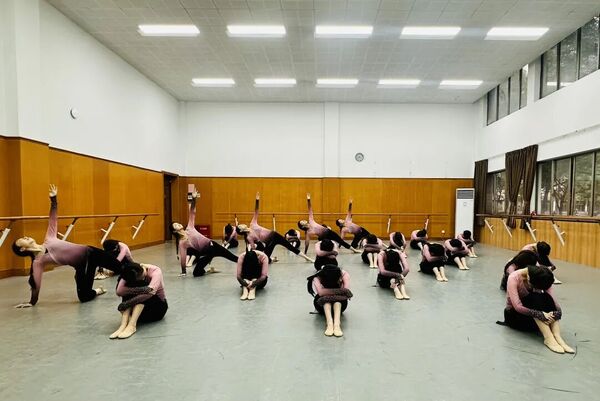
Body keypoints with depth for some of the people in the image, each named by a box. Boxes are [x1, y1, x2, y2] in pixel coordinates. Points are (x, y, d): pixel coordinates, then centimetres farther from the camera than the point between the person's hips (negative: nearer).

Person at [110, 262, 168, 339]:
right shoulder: (129, 274, -13)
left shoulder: (155, 271, -21)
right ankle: (123, 325, -36)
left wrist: (128, 303, -37)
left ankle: (132, 325, -39)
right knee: (130, 288, -25)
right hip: (137, 308, 3)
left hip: (158, 306, -3)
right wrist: (139, 290, -42)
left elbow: (151, 291, -37)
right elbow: (119, 291, -29)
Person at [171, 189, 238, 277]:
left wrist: (193, 199, -14)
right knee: (196, 273, -10)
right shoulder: (181, 242, -9)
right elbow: (182, 258, -8)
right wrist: (183, 272, -8)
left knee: (230, 256, 9)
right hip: (205, 252, -3)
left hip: (211, 244, 3)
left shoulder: (189, 228, 1)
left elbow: (192, 213, -4)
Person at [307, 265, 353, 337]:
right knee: (325, 297, -34)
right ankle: (329, 323, -48)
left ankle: (337, 324, -48)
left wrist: (328, 292, -35)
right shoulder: (317, 278, -24)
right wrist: (340, 290, -39)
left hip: (340, 304, 1)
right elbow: (321, 292, -39)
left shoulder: (344, 274, -19)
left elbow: (346, 290, -30)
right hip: (323, 306, -1)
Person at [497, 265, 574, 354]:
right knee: (535, 299, -33)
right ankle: (548, 338, -42)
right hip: (514, 314, -4)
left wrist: (557, 313, -41)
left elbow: (552, 300, -21)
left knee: (546, 298, -28)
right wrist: (541, 314, -42)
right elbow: (517, 307, -33)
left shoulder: (542, 279, -12)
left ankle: (557, 337, -37)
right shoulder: (514, 278, -25)